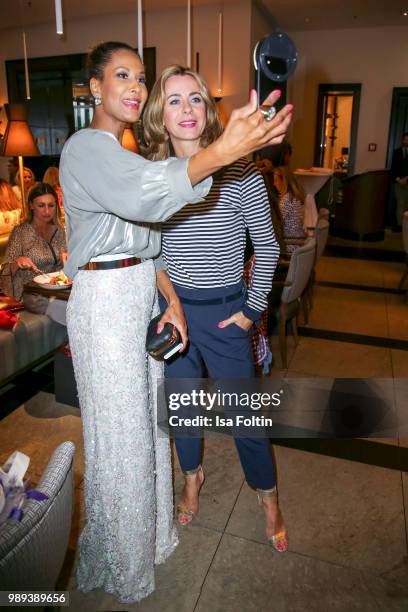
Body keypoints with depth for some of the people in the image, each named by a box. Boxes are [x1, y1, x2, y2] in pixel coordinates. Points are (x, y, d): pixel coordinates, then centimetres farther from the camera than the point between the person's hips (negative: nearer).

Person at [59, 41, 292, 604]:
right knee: (119, 430, 4)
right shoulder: (86, 147, -13)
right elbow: (143, 193, -36)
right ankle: (121, 561, 29)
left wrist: (170, 298, 0)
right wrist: (224, 151, -48)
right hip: (105, 299, -8)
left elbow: (145, 234, 11)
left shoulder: (126, 153, 17)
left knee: (147, 416, 18)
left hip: (142, 295, 9)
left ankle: (148, 528, 42)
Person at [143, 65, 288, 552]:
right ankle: (192, 477, 47)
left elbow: (267, 247, -3)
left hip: (225, 313, -3)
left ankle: (268, 499, 35)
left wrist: (253, 310, -6)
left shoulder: (240, 173, -11)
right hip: (172, 308, 3)